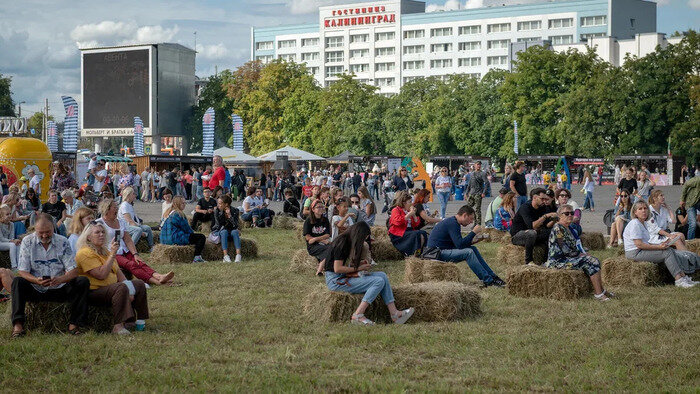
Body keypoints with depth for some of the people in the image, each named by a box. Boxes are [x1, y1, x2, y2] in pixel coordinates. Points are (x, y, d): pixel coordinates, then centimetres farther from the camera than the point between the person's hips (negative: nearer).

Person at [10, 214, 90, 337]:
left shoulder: (62, 242, 0)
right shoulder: (27, 242, -2)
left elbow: (73, 271, -6)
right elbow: (22, 272, -8)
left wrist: (61, 279, -29)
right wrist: (37, 280, -29)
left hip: (59, 289, 1)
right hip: (35, 290, -1)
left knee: (83, 282, -21)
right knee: (17, 282, -29)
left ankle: (74, 323, -21)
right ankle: (18, 324, -34)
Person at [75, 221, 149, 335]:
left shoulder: (105, 251, 18)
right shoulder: (85, 253, -14)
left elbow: (119, 273, 13)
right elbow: (101, 275, -24)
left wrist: (129, 291, -1)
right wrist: (112, 254, -22)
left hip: (111, 288, 10)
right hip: (93, 292, -10)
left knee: (139, 284, 7)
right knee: (121, 288, -34)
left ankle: (140, 320, 7)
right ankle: (118, 326, -38)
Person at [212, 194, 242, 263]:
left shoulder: (234, 211, -7)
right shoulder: (216, 210, -9)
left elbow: (235, 226, -17)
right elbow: (219, 225, -15)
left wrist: (229, 216, -26)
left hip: (230, 231, 1)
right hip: (219, 232, -1)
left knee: (235, 232, -31)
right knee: (224, 231, -34)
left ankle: (238, 255, -44)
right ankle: (225, 256, -45)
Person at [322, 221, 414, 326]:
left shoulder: (348, 242, 13)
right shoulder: (342, 243, -16)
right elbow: (337, 269, -20)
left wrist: (360, 263, 7)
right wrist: (359, 268, -11)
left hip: (345, 277, 10)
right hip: (336, 281, -10)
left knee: (382, 275, -1)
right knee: (379, 281, -19)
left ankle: (394, 314, -8)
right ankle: (358, 315, -22)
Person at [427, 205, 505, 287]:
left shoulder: (454, 222, 14)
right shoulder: (452, 223, -17)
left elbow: (459, 244, 16)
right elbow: (460, 245, -24)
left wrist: (472, 241, 1)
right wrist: (473, 232, -18)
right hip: (437, 253, -10)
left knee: (473, 249, 6)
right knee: (468, 252, -23)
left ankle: (492, 276, 7)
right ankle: (488, 281, -19)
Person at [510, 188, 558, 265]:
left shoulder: (543, 208, 0)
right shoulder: (525, 207, -23)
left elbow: (547, 226, -6)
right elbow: (532, 226, -35)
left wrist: (553, 220, -26)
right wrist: (545, 216, -39)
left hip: (530, 235, 7)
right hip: (516, 235, -7)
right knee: (532, 233, -38)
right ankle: (528, 261, -25)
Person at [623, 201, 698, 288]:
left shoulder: (644, 224, 18)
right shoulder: (635, 224, -14)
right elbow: (639, 244, -21)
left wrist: (661, 244, 3)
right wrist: (658, 247, -20)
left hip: (644, 250, 10)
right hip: (635, 253, -10)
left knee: (670, 251, -4)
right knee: (667, 252, -18)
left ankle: (684, 277, -10)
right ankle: (679, 280, -22)